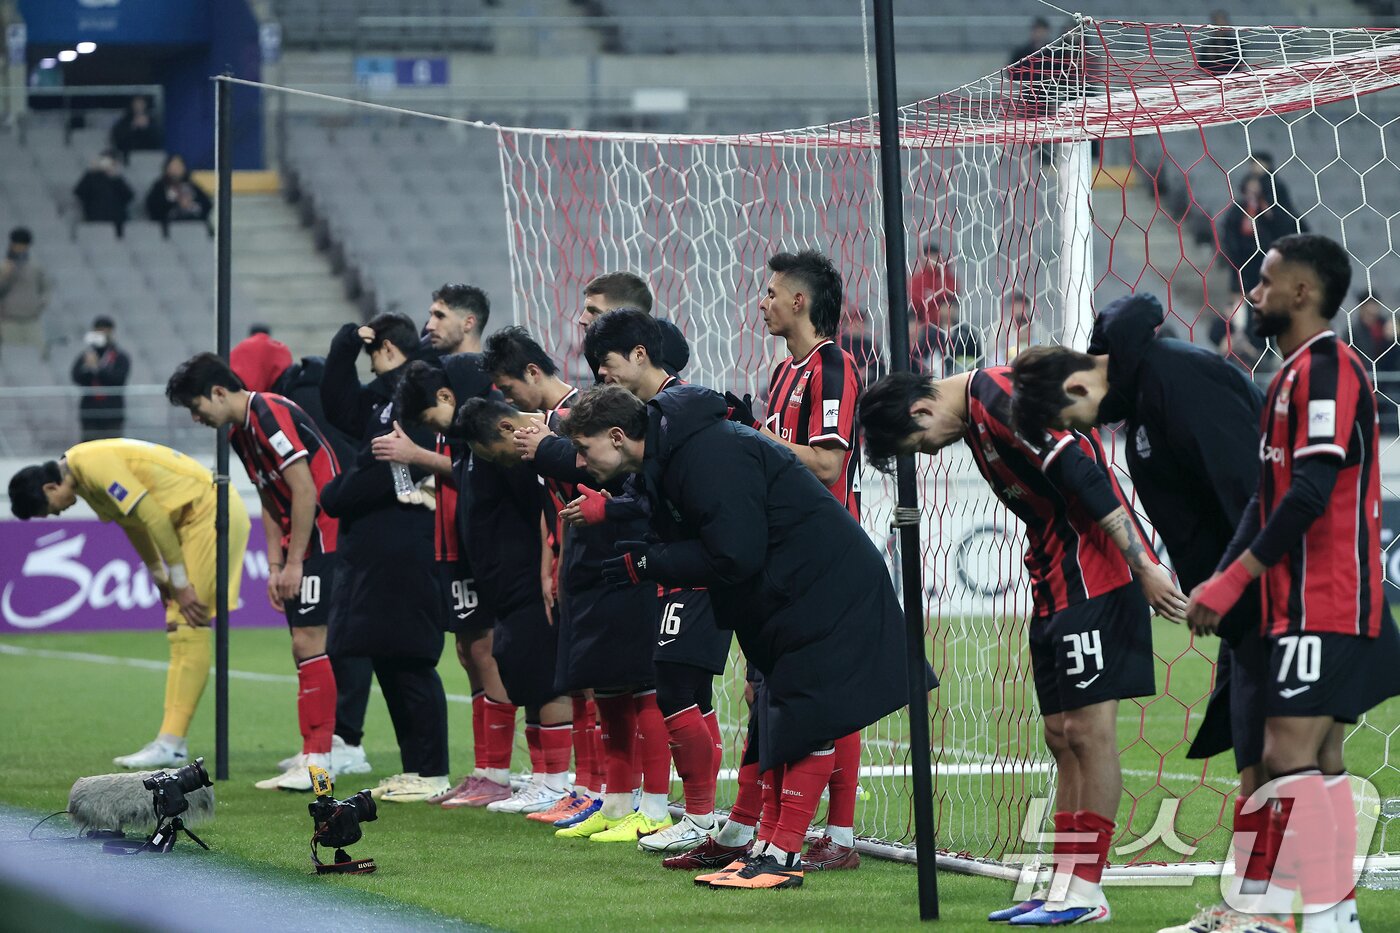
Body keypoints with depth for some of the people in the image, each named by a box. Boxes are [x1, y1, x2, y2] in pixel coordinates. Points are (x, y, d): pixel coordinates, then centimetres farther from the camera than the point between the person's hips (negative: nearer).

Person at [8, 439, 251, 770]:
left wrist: (180, 583, -15)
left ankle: (170, 744, -15)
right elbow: (133, 519, 19)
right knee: (179, 629, 9)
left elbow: (153, 518, -22)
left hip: (211, 510, -10)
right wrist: (160, 576, 16)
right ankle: (172, 741, 9)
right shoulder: (81, 470, 9)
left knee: (188, 631, -12)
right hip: (200, 516, 10)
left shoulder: (95, 465, -21)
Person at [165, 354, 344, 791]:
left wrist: (294, 563, -17)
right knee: (305, 646, 10)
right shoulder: (239, 432, 14)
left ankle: (317, 762, -14)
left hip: (325, 537, -10)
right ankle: (313, 755, 12)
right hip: (301, 546, 10)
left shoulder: (270, 414, -16)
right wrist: (275, 566, 11)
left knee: (308, 640, -13)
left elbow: (306, 491, -20)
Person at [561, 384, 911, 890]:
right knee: (774, 711, 12)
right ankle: (772, 843, 15)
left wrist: (645, 564, -16)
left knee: (805, 719, -10)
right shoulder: (667, 455, 9)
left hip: (826, 584, -11)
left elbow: (734, 557, -26)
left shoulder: (709, 456, -24)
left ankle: (784, 855, -11)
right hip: (784, 589, 11)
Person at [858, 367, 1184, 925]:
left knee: (1088, 729, -7)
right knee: (1062, 737, 9)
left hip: (1095, 579, -10)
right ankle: (1064, 886, 13)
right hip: (1054, 585, 10)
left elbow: (1087, 480, -21)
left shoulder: (999, 399, -16)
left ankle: (1086, 892, -4)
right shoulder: (974, 419, 16)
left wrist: (1144, 568, -22)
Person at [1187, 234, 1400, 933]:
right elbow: (1270, 494, 21)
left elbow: (1311, 492, -21)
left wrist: (1235, 577, -16)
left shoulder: (1325, 366, -13)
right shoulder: (1294, 374, 18)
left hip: (1325, 607, -10)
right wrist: (1221, 580, 11)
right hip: (1302, 604, 10)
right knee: (1320, 762, 9)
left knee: (1289, 754, -14)